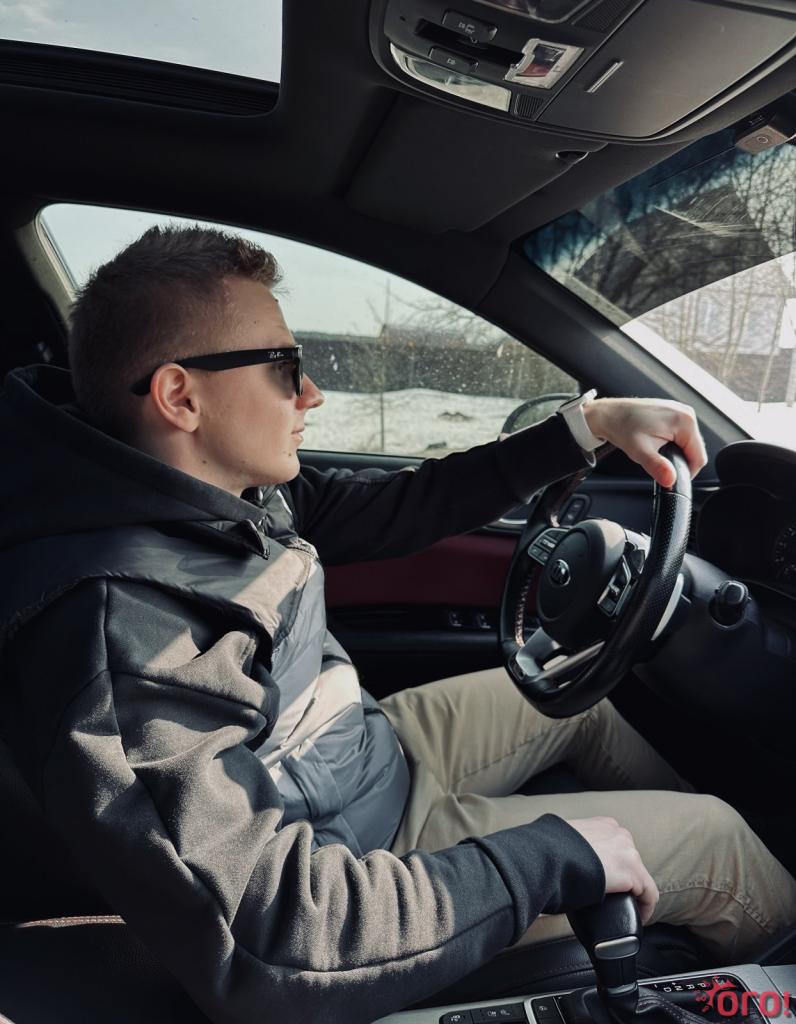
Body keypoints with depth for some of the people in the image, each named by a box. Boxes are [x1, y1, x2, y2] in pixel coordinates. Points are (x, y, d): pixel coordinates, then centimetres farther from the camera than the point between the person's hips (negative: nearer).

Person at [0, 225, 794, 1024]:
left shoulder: (231, 493, -9)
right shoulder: (121, 625, -35)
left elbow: (393, 506, -1)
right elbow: (267, 953, -37)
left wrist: (591, 423, -3)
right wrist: (552, 857, -28)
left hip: (371, 748, 8)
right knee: (716, 838, 0)